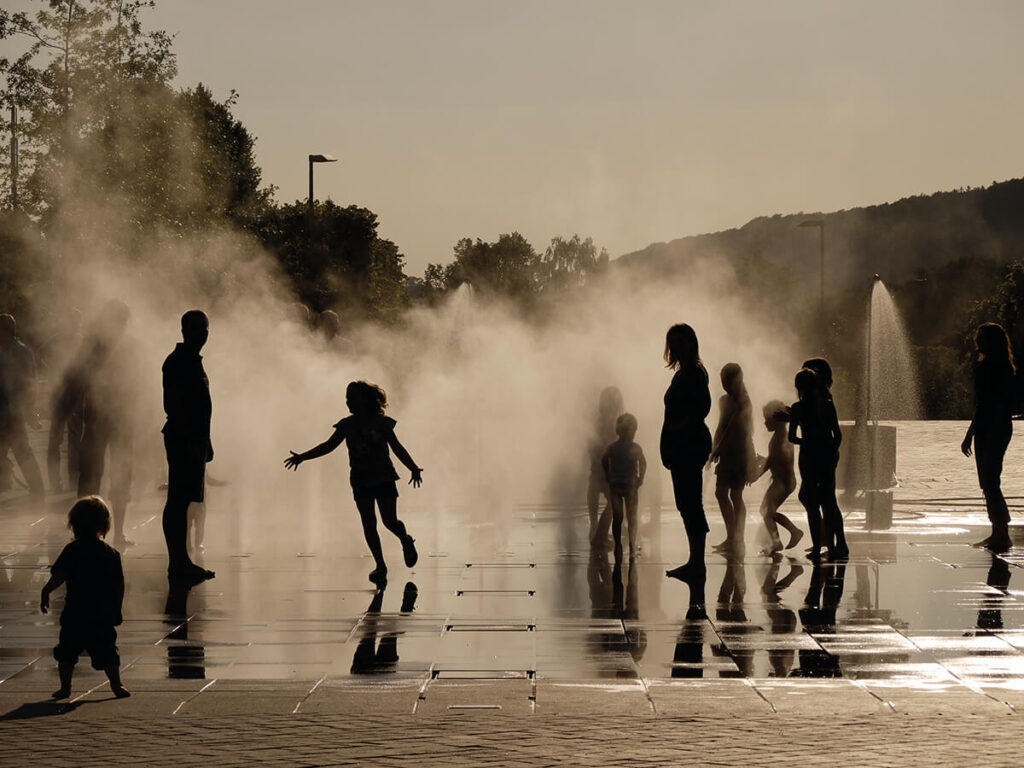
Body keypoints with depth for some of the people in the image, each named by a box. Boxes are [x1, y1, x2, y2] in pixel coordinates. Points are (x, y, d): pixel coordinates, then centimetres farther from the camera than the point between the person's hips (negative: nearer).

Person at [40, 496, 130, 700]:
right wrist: (116, 610, 15)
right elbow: (119, 585, 5)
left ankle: (65, 687, 9)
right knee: (106, 651, 8)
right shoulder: (111, 553, 3)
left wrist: (45, 592, -1)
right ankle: (116, 685, 4)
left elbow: (59, 576, -15)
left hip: (75, 613, -2)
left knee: (67, 651, 9)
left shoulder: (72, 551, -7)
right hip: (104, 613, 2)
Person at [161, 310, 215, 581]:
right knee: (178, 500, -8)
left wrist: (205, 441, 23)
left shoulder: (193, 361, 18)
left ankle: (181, 561, 15)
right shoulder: (178, 362, -12)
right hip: (183, 438, -10)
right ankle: (178, 562, -7)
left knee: (182, 500, 11)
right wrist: (190, 441, -23)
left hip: (194, 439, 10)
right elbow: (173, 405, -19)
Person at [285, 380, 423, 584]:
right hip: (360, 481, 3)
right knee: (368, 523, -5)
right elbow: (329, 446, 10)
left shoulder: (381, 423, -4)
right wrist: (302, 457, 5)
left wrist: (414, 469, -9)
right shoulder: (347, 425, 4)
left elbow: (397, 448, 0)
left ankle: (406, 540, 27)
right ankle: (380, 565, 3)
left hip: (384, 479, -3)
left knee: (390, 521, -6)